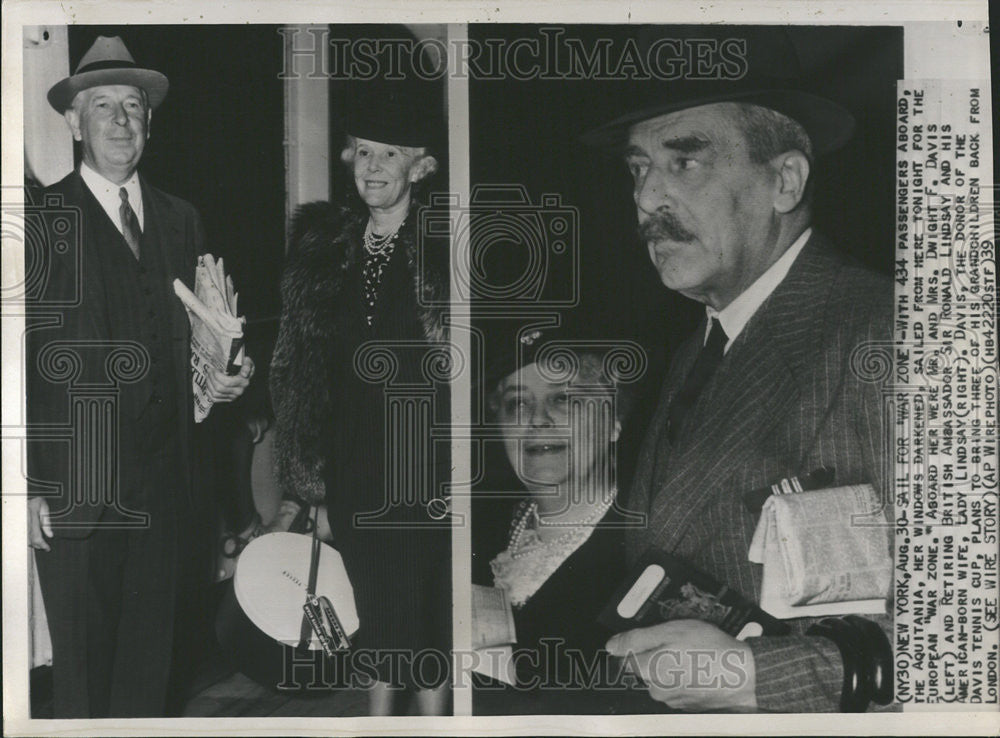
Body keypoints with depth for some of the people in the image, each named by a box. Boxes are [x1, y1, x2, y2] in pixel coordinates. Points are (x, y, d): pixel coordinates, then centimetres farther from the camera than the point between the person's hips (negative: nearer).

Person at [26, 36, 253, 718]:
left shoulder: (180, 220, 14)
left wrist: (222, 378, 0)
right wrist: (23, 485, -12)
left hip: (166, 483, 5)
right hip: (73, 489, -5)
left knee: (150, 666, 11)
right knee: (81, 668, 2)